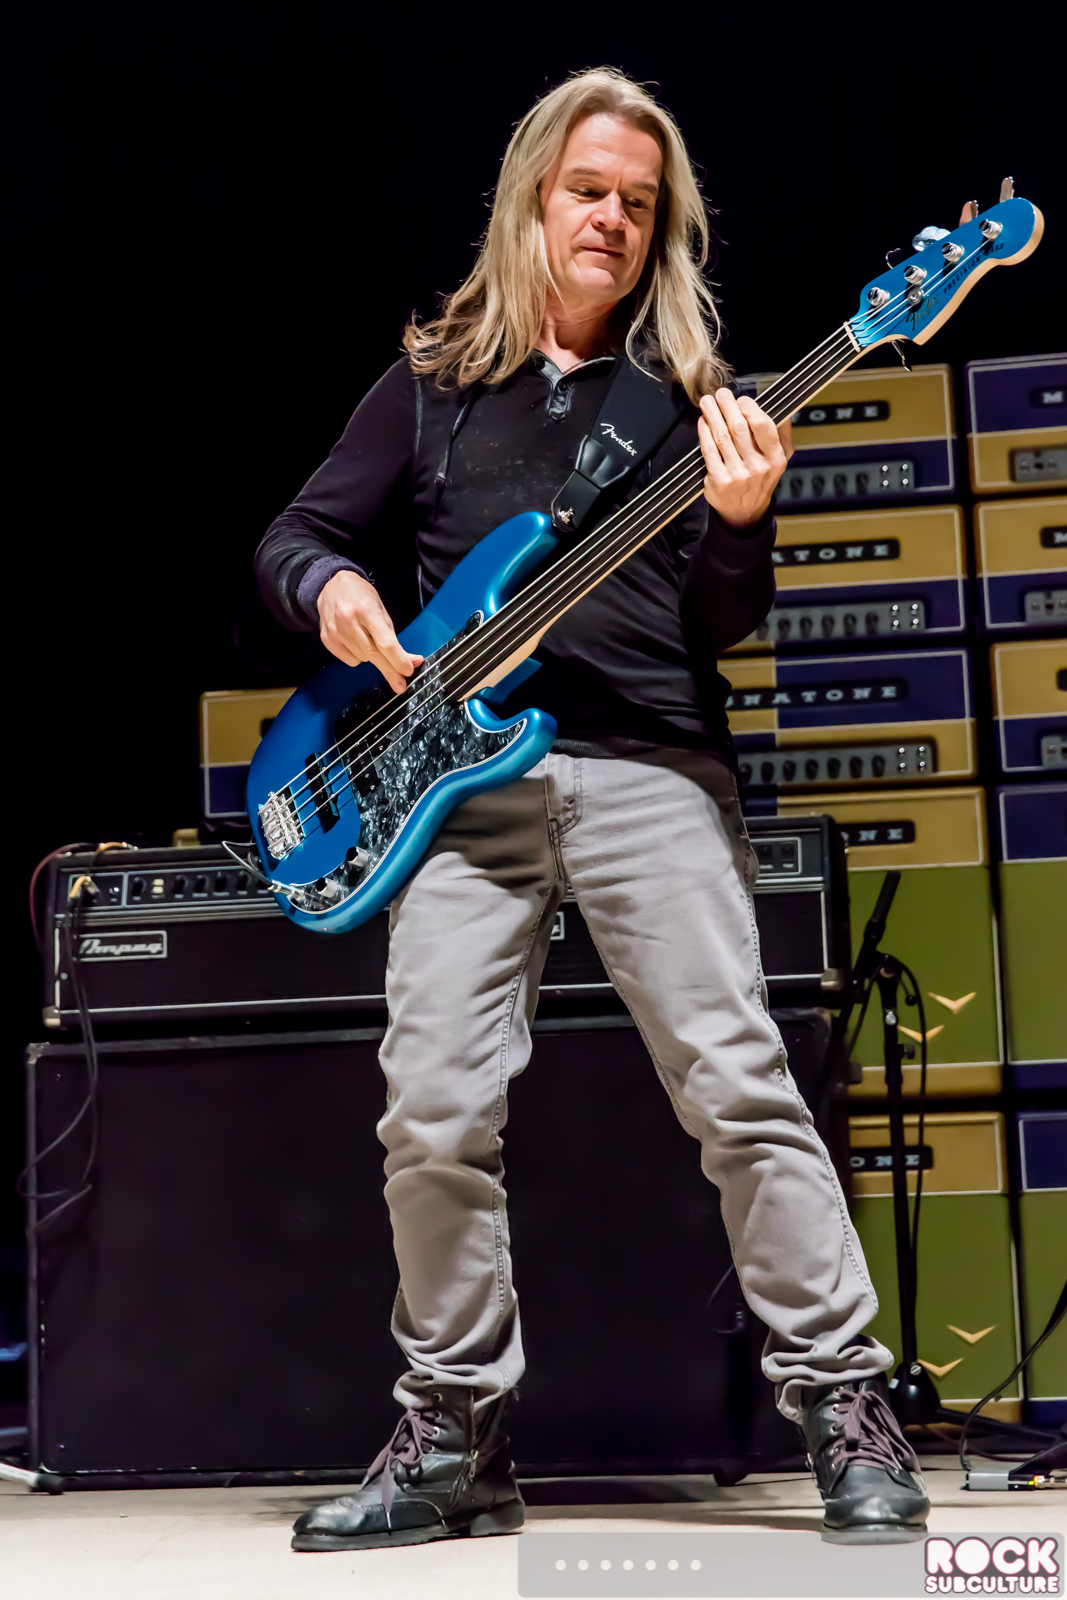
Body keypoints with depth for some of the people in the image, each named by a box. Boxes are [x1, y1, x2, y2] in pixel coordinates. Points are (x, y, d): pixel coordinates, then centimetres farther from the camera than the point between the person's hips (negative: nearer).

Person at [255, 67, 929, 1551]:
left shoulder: (689, 393, 14)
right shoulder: (432, 386, 17)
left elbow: (723, 625, 7)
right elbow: (294, 538, 18)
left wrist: (739, 518, -14)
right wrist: (335, 589, -5)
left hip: (649, 768, -1)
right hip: (464, 770, 1)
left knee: (740, 1086, -9)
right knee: (435, 1117, -6)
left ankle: (848, 1410, 2)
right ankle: (457, 1441, 10)